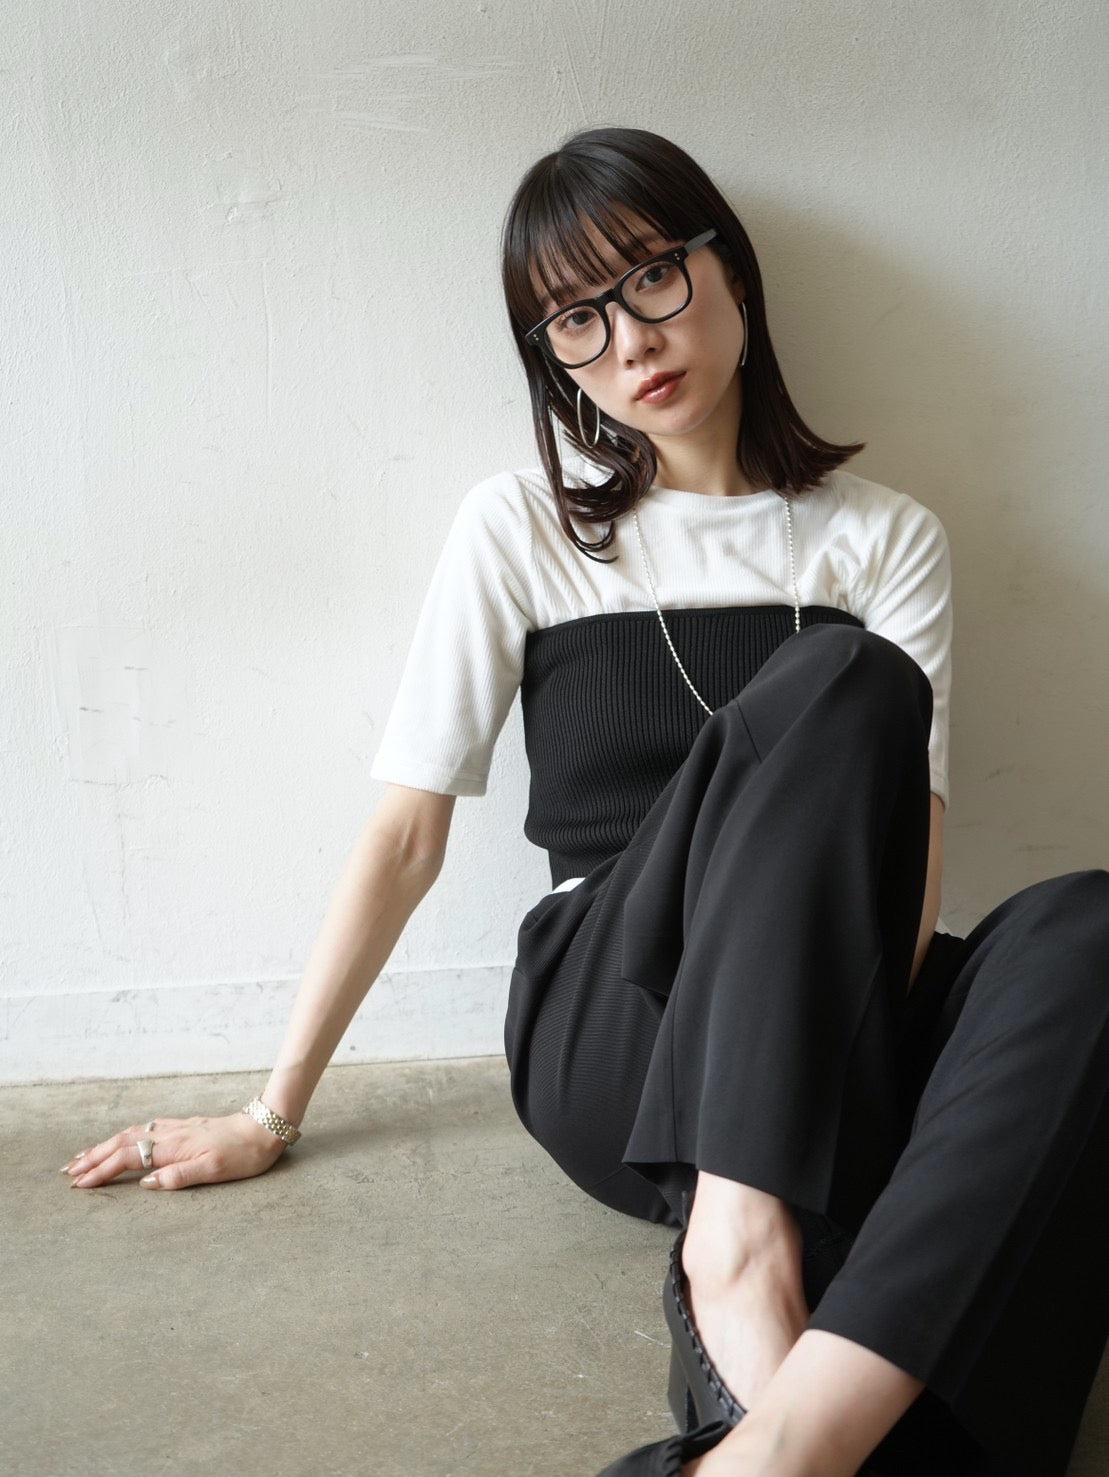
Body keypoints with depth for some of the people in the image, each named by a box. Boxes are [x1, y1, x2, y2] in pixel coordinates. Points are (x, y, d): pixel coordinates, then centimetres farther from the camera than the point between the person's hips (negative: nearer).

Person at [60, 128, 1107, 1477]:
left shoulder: (884, 539, 9)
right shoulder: (522, 530, 6)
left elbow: (906, 863, -1)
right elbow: (406, 836, 6)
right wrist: (272, 1115, 5)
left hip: (829, 1045, 3)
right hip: (611, 1049, -2)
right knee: (838, 678, -27)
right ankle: (740, 1251, -37)